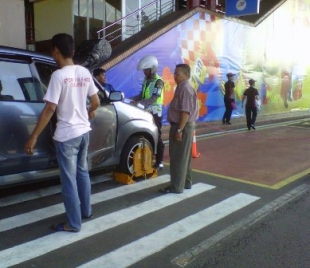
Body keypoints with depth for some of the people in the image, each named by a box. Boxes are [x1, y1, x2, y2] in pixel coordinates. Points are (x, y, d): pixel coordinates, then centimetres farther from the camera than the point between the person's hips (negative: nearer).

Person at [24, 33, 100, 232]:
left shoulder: (59, 75, -17)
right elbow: (96, 102, 10)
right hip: (84, 131, 7)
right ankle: (86, 210, 36)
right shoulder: (85, 73, 3)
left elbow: (50, 108, -21)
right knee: (82, 172, 21)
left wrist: (34, 137, -17)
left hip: (66, 135, -7)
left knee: (69, 180, 3)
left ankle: (73, 223, 14)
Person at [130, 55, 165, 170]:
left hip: (154, 113, -7)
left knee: (156, 137, -1)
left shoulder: (158, 81, -13)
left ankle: (159, 162, 8)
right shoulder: (146, 80, 11)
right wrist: (131, 99, 2)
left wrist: (138, 102, -29)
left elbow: (154, 98, -23)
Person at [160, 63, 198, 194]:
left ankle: (177, 186, 3)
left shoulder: (186, 89, -18)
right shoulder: (181, 88, 15)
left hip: (183, 127, -11)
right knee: (183, 157, 16)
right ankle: (186, 182, 27)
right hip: (182, 126, 11)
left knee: (178, 158, -4)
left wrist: (179, 130, -26)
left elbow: (185, 111, -24)